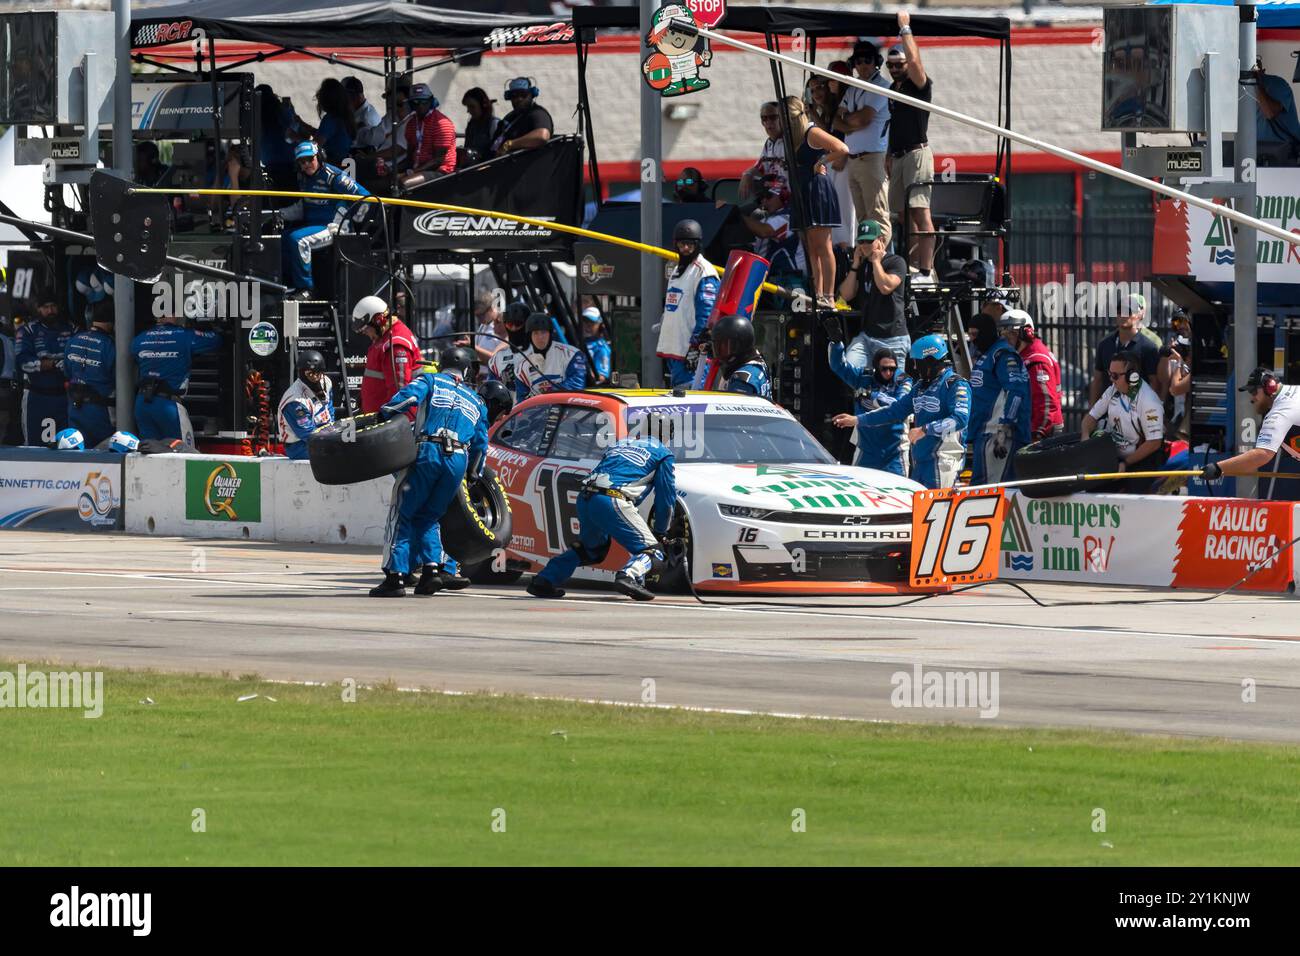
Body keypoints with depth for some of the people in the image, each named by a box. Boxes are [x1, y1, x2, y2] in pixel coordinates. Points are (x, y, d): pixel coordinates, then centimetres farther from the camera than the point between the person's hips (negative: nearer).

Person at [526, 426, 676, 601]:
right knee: (651, 550, -4)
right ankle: (630, 577, -34)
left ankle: (544, 581, 23)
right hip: (612, 501, -7)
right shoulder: (662, 453, 15)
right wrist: (660, 532, 26)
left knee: (590, 549, 30)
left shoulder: (619, 445, 33)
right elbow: (666, 496, 15)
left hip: (584, 498, 7)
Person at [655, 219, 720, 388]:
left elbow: (706, 313, -17)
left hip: (689, 349, -10)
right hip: (672, 348, 10)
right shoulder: (677, 271, 20)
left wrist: (695, 345, -21)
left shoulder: (704, 271, -10)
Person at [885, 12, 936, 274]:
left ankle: (926, 270, -22)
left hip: (917, 152, -9)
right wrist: (889, 155, 20)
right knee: (904, 215, 9)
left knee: (920, 213, -16)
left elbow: (915, 60, -26)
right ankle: (912, 266, 12)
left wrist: (905, 29, -16)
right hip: (898, 158, 9)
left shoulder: (919, 85, -6)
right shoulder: (893, 89, 18)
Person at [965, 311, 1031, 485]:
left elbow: (1015, 393, -19)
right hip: (981, 434, 11)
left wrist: (1003, 431, -24)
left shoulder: (1004, 355, -9)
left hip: (997, 432, -11)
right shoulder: (985, 355, 23)